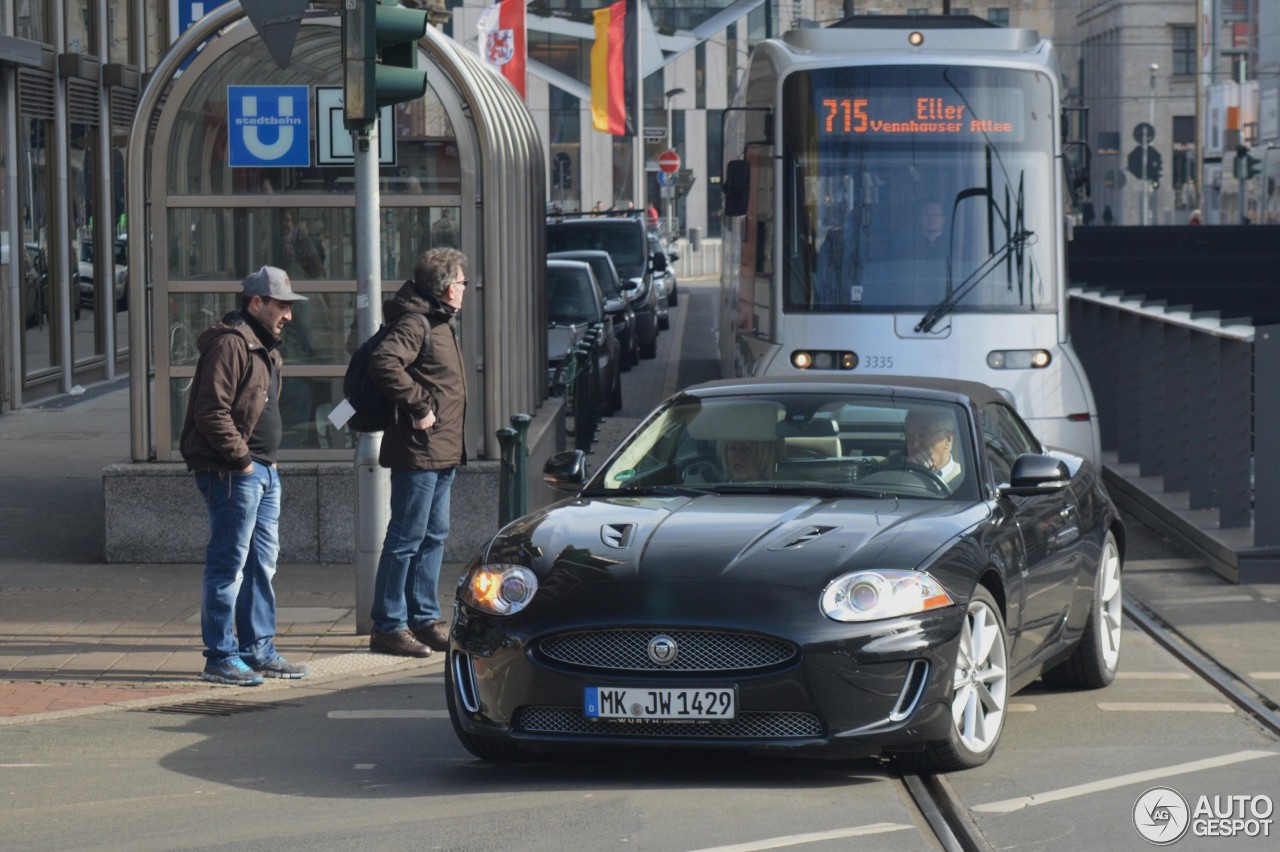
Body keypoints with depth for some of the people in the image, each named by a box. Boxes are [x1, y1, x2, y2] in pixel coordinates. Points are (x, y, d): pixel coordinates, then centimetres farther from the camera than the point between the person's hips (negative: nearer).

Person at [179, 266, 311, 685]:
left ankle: (259, 650, 23)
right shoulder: (229, 344, -15)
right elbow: (212, 412, -21)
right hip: (232, 473, -11)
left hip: (263, 471, 11)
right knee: (228, 564, -6)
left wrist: (265, 461, 16)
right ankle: (221, 657, -1)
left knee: (262, 563, 15)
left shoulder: (263, 347, 19)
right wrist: (240, 459, -19)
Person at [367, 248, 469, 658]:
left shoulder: (442, 323, 17)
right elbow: (384, 364, -30)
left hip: (443, 453, 10)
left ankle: (425, 619, 22)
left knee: (434, 536, 14)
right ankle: (388, 627, -2)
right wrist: (419, 406, -24)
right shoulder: (415, 325, -15)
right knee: (407, 538, -6)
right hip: (419, 451, -10)